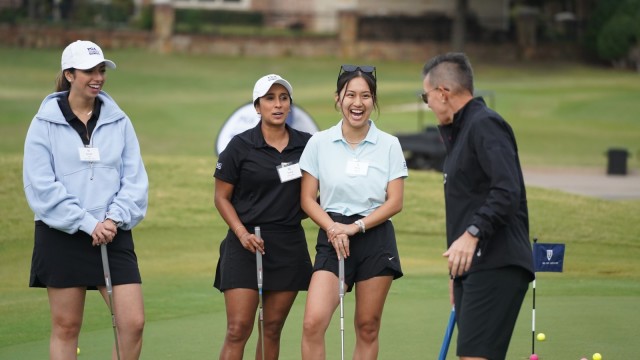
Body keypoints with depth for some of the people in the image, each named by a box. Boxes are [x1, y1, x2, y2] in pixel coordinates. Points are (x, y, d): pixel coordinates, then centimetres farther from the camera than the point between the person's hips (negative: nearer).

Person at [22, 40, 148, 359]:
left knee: (133, 323, -7)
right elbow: (41, 186, -8)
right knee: (66, 327, 2)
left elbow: (135, 179, 5)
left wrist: (114, 218, -11)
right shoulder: (45, 123, -2)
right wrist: (88, 224, -15)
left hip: (113, 236, 2)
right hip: (62, 237, -2)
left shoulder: (119, 121, 7)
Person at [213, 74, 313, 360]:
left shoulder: (305, 145, 5)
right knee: (238, 330, -10)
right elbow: (221, 197, 2)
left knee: (272, 329, 7)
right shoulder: (240, 146, -3)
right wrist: (242, 233, -11)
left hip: (289, 246, 3)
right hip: (247, 245, -3)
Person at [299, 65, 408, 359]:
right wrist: (332, 227, -15)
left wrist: (356, 227, -13)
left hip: (375, 238, 0)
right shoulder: (319, 143, 2)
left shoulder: (389, 145, 2)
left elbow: (395, 202, -1)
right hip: (333, 238, 0)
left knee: (368, 328, 4)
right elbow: (308, 199, 3)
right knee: (313, 323, -16)